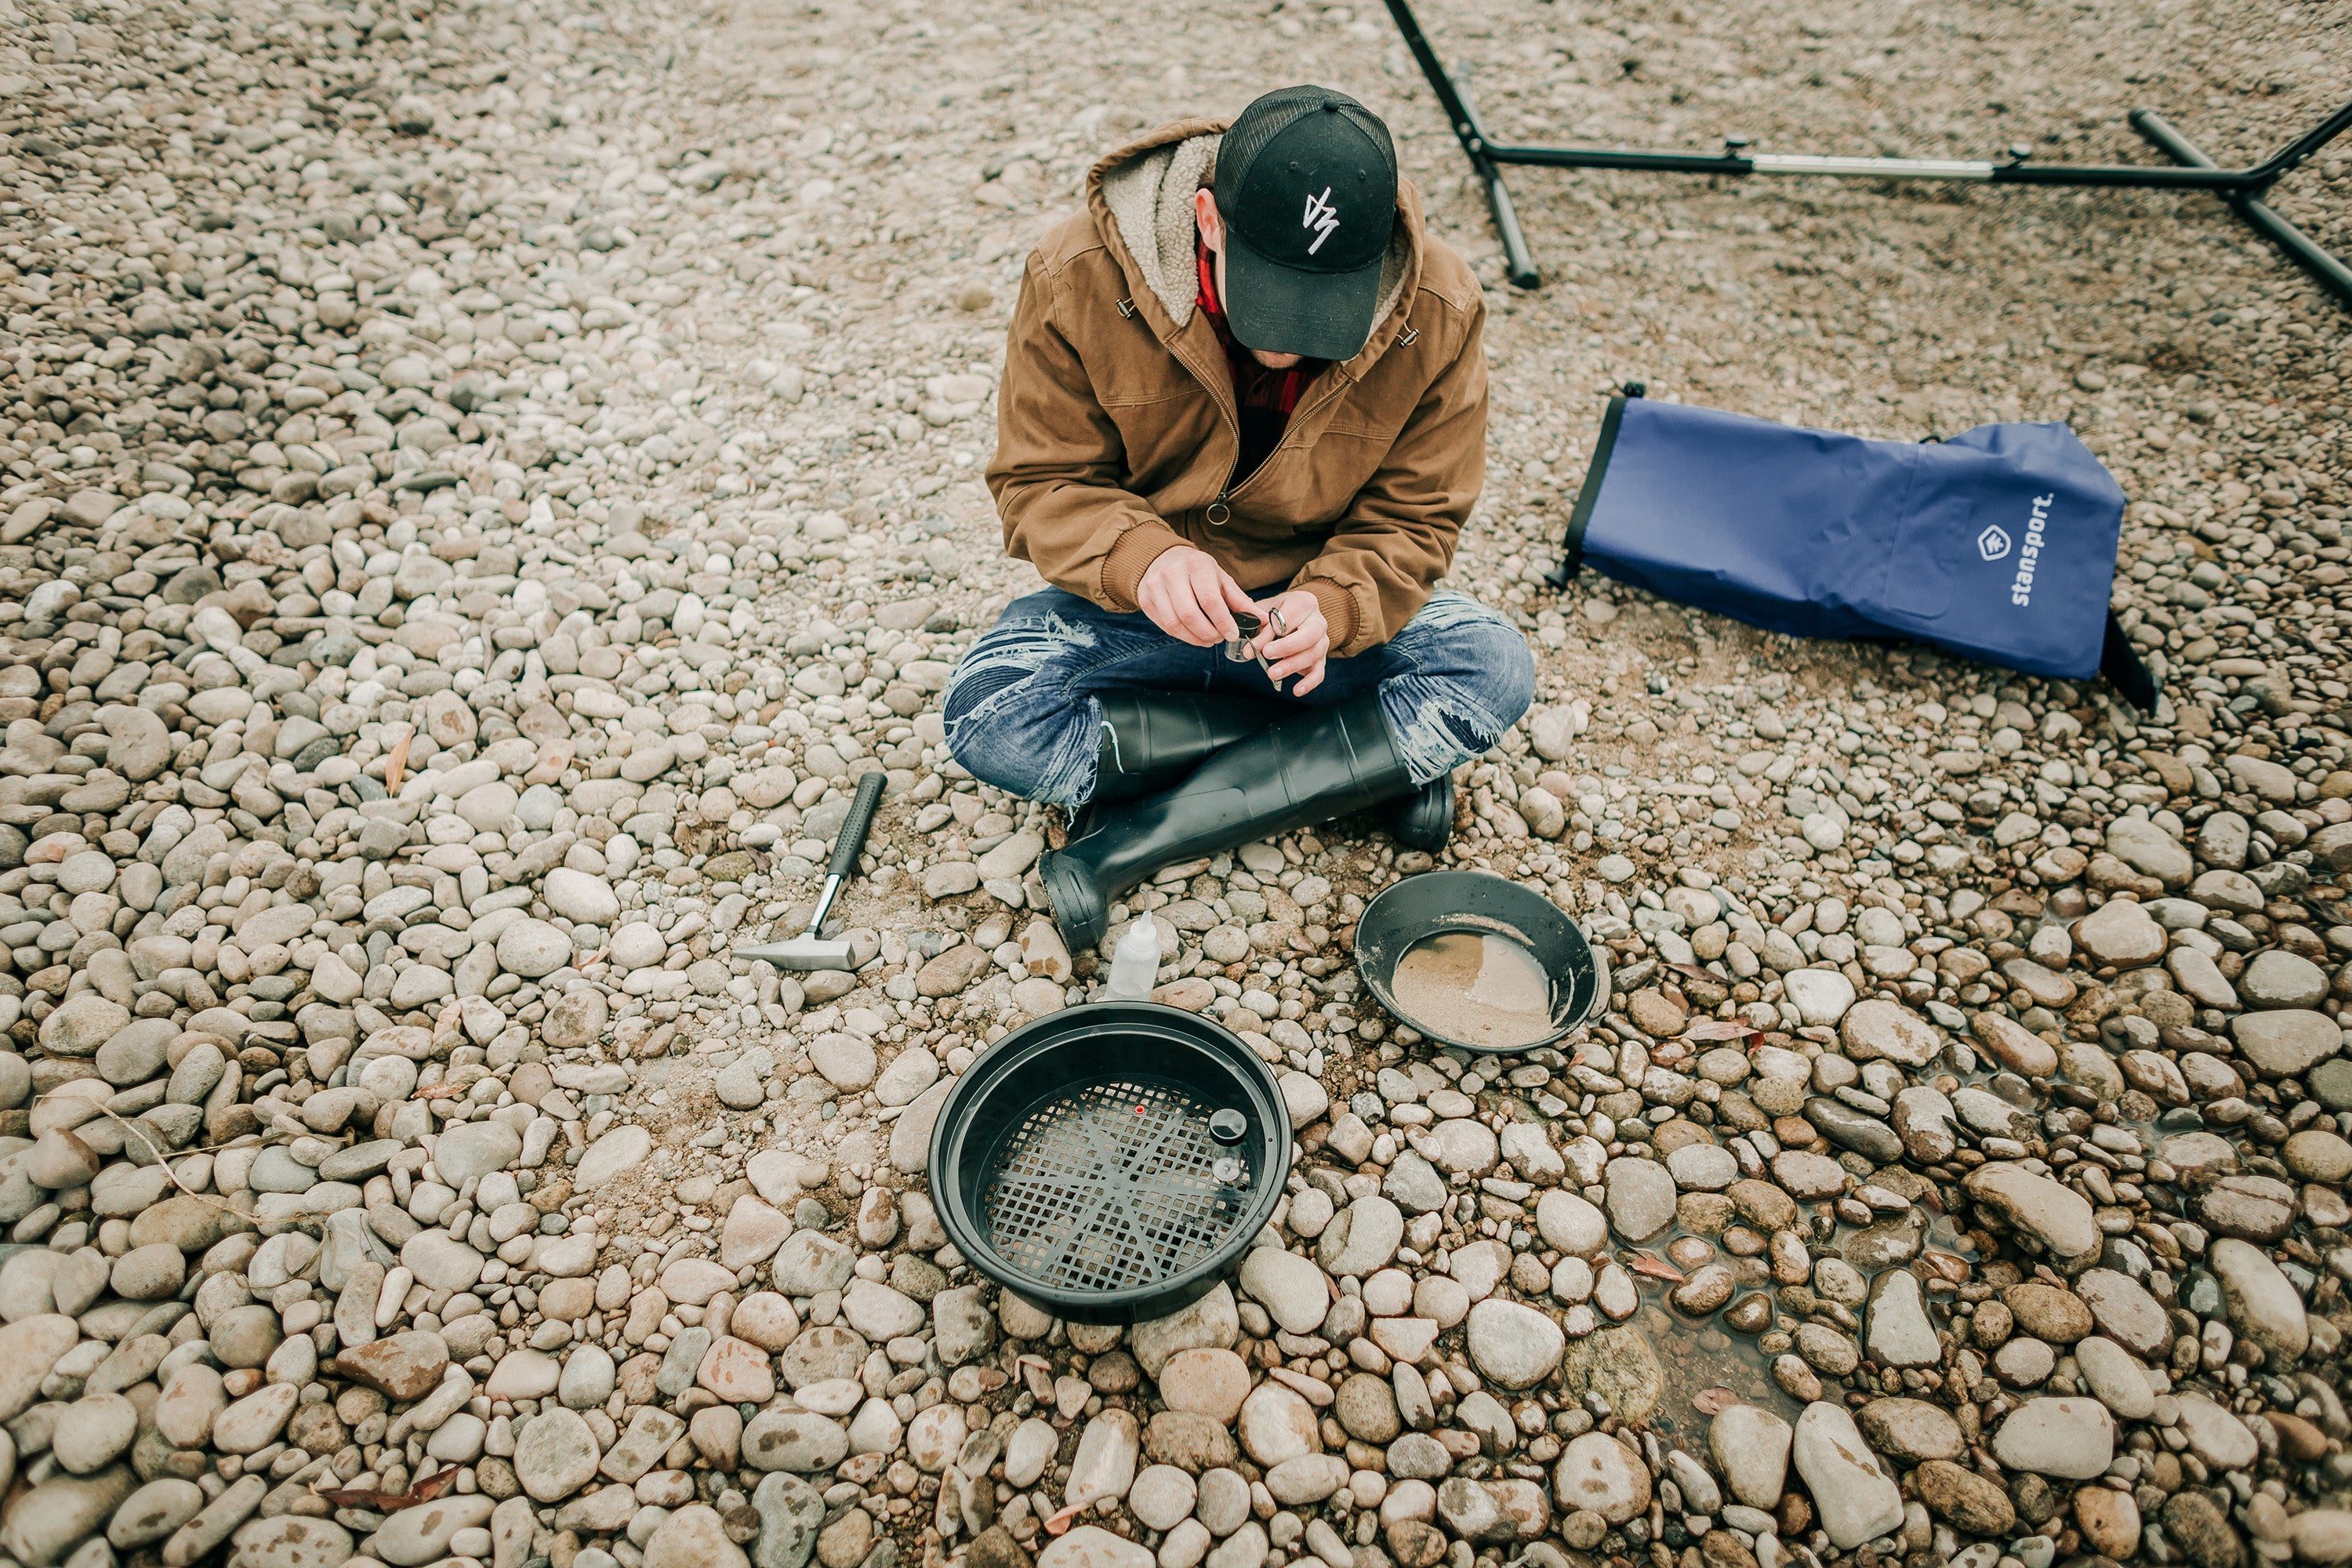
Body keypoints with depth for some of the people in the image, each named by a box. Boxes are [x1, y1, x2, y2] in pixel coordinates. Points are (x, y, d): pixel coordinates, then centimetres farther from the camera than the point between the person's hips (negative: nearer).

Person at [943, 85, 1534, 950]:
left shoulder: (1438, 312, -16)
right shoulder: (1079, 279, -19)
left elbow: (1415, 518, -7)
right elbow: (1041, 484, -11)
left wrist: (1333, 605, -30)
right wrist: (1143, 557, -34)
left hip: (1310, 618, 0)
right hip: (1141, 614, 0)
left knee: (1494, 668, -26)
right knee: (986, 713, -28)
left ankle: (1129, 841, -23)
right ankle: (1369, 758, -15)